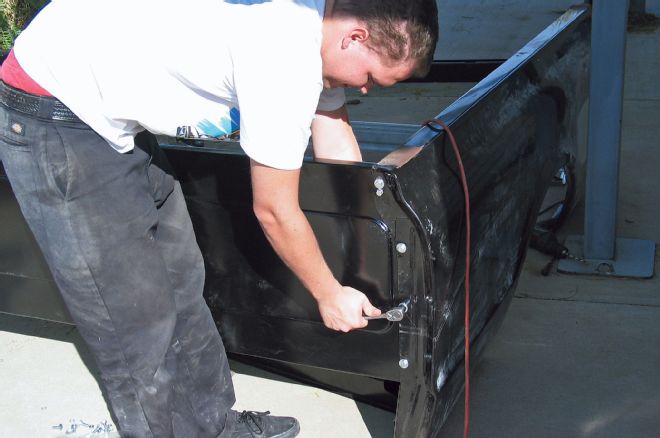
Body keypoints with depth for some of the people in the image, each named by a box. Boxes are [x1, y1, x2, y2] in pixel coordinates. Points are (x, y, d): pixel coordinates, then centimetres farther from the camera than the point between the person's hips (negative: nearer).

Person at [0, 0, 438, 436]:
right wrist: (329, 294, -1)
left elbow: (338, 148, 9)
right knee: (140, 322, -1)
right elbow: (274, 212, -17)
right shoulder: (287, 56, -29)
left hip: (114, 120, 9)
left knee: (181, 284, 15)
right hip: (53, 118, -9)